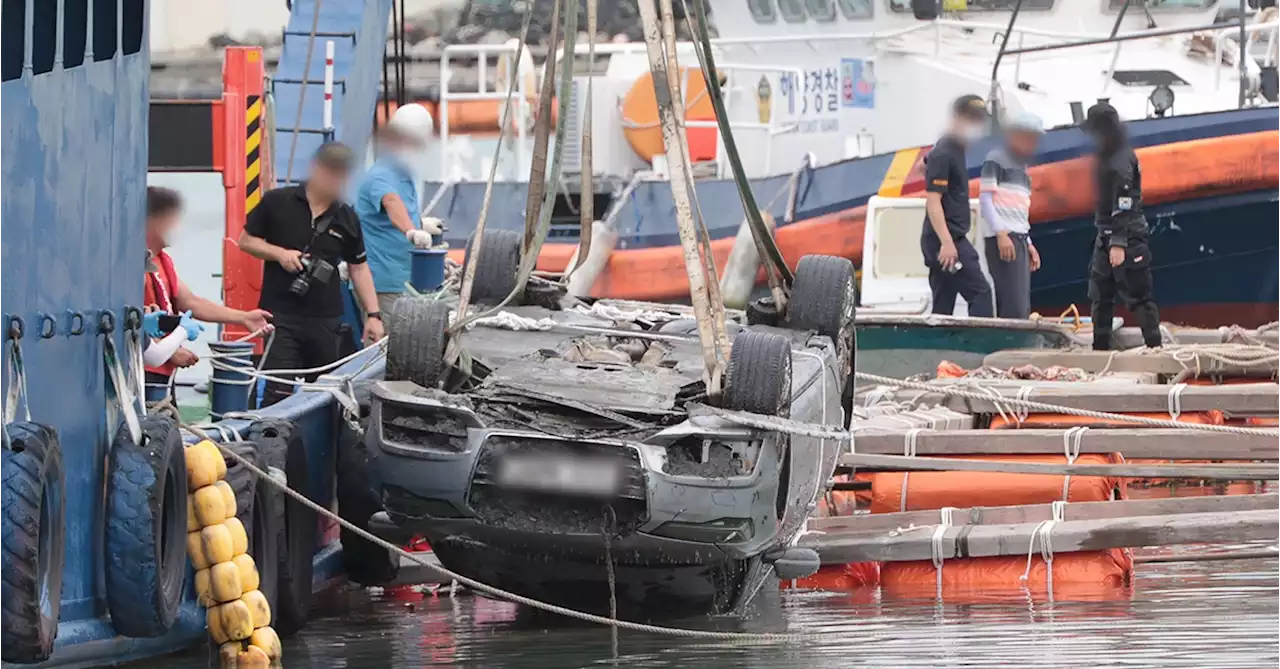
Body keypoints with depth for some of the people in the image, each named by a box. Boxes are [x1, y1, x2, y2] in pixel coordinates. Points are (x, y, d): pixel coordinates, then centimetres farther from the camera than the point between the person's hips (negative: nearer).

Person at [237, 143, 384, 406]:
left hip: (326, 319, 4)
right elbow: (247, 240, 4)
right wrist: (279, 253, -13)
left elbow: (359, 268, 12)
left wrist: (373, 315, 5)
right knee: (278, 393, -10)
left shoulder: (346, 218, 7)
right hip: (282, 315, -4)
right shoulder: (277, 203, -3)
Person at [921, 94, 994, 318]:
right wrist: (947, 242, -26)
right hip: (946, 240, -10)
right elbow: (932, 200, -19)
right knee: (980, 293, -14)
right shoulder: (943, 154, -13)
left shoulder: (956, 151, 16)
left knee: (943, 306, 8)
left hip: (949, 240, 10)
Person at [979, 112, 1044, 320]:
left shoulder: (1021, 167, 23)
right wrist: (1001, 234, -18)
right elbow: (985, 198, -9)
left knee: (1022, 307, 3)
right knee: (1014, 305, -18)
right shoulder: (996, 159, -1)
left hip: (1019, 239, 9)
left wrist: (1028, 244, 20)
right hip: (1003, 239, -9)